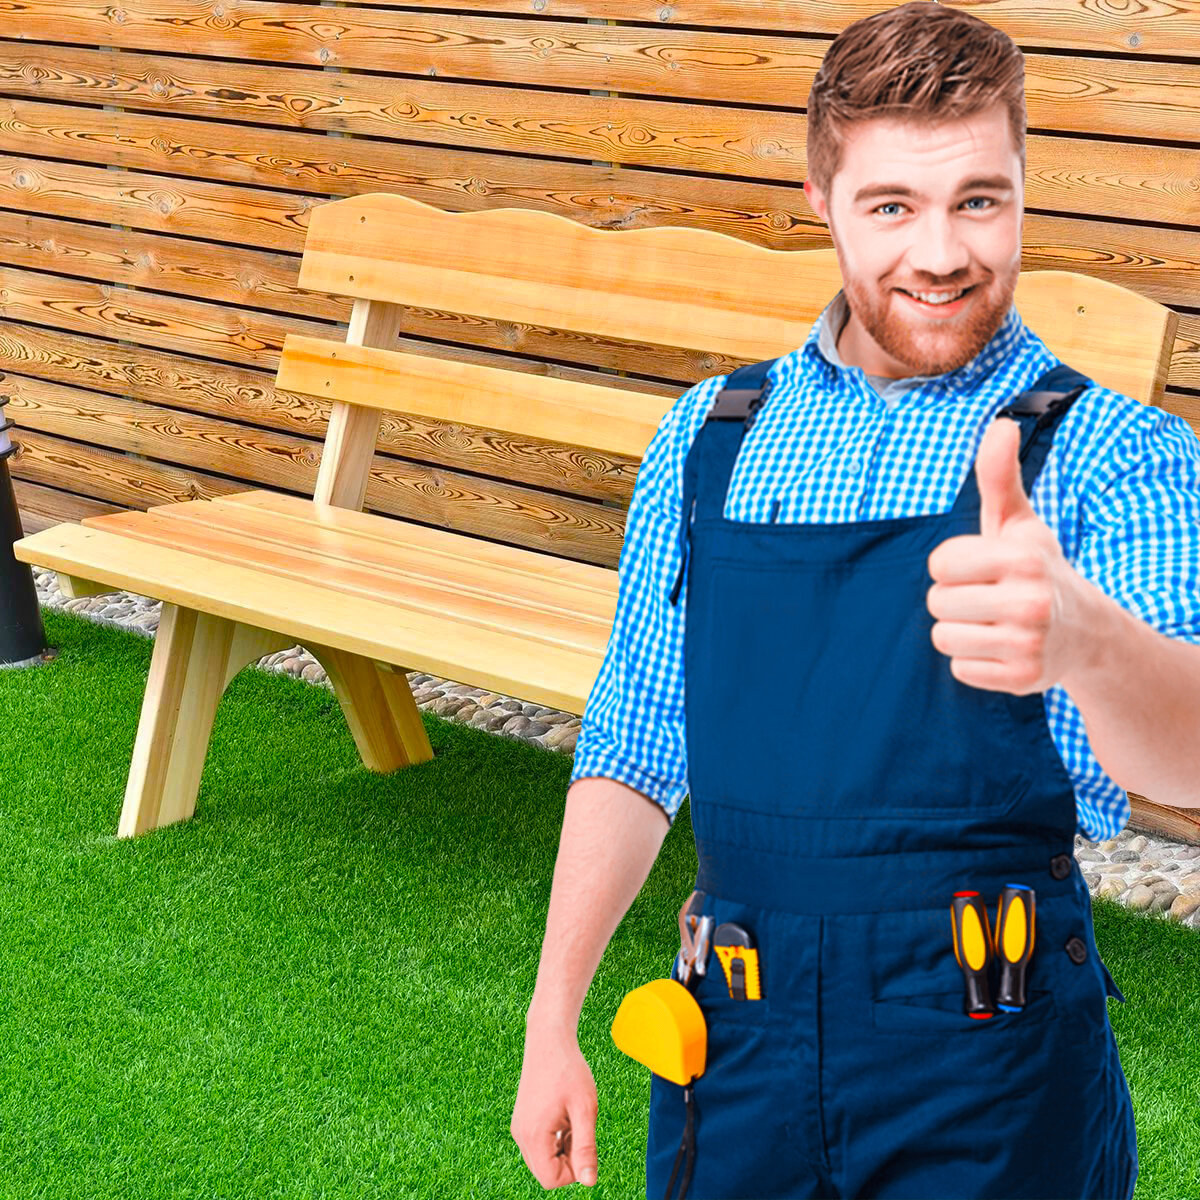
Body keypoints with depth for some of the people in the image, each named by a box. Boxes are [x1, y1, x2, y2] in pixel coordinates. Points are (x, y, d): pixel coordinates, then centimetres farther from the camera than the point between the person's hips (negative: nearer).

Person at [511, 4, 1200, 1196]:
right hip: (738, 1051, 3)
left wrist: (1079, 634, -49)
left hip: (991, 1091, -3)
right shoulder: (708, 439, 5)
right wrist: (551, 1022, 7)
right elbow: (633, 751, 12)